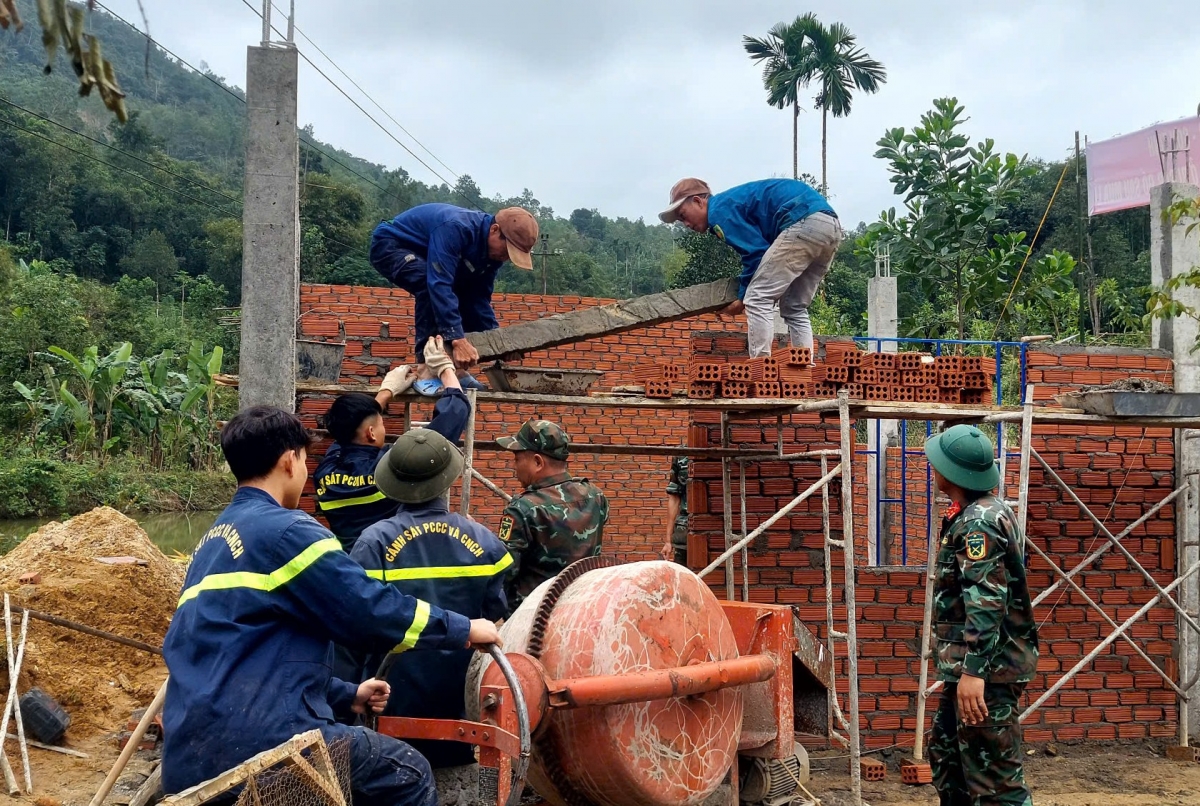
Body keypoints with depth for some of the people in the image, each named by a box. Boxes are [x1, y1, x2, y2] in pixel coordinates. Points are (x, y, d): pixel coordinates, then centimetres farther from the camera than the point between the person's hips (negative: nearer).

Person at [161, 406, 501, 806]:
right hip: (249, 741, -10)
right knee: (407, 773, 5)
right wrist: (464, 629, 3)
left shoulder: (214, 540, 20)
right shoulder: (283, 530, -9)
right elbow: (374, 610, -12)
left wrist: (346, 696, 29)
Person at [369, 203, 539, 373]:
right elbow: (439, 283, -44)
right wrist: (457, 339, -48)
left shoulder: (493, 250, -9)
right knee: (431, 286, -34)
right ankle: (427, 364, -29)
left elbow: (480, 296, -1)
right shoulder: (456, 228, -37)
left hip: (420, 254, 9)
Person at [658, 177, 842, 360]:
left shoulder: (720, 209, 0)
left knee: (758, 299, -5)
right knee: (794, 309, 16)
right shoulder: (735, 201, 29)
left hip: (804, 223, -10)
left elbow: (755, 252, -5)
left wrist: (742, 298, 5)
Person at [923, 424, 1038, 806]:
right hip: (972, 665, 11)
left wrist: (974, 671, -31)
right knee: (947, 757, 20)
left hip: (987, 669, -11)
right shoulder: (987, 511, 16)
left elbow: (987, 600, -26)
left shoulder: (978, 521, -17)